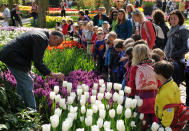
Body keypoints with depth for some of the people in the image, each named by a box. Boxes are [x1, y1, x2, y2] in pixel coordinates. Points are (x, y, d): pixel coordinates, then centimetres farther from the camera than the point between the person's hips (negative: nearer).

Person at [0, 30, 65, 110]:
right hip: (13, 57, -11)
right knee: (27, 83, -4)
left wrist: (28, 70, 20)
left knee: (21, 82, 19)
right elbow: (38, 63, -24)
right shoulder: (42, 39, -19)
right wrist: (52, 75, -21)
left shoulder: (40, 34, 13)